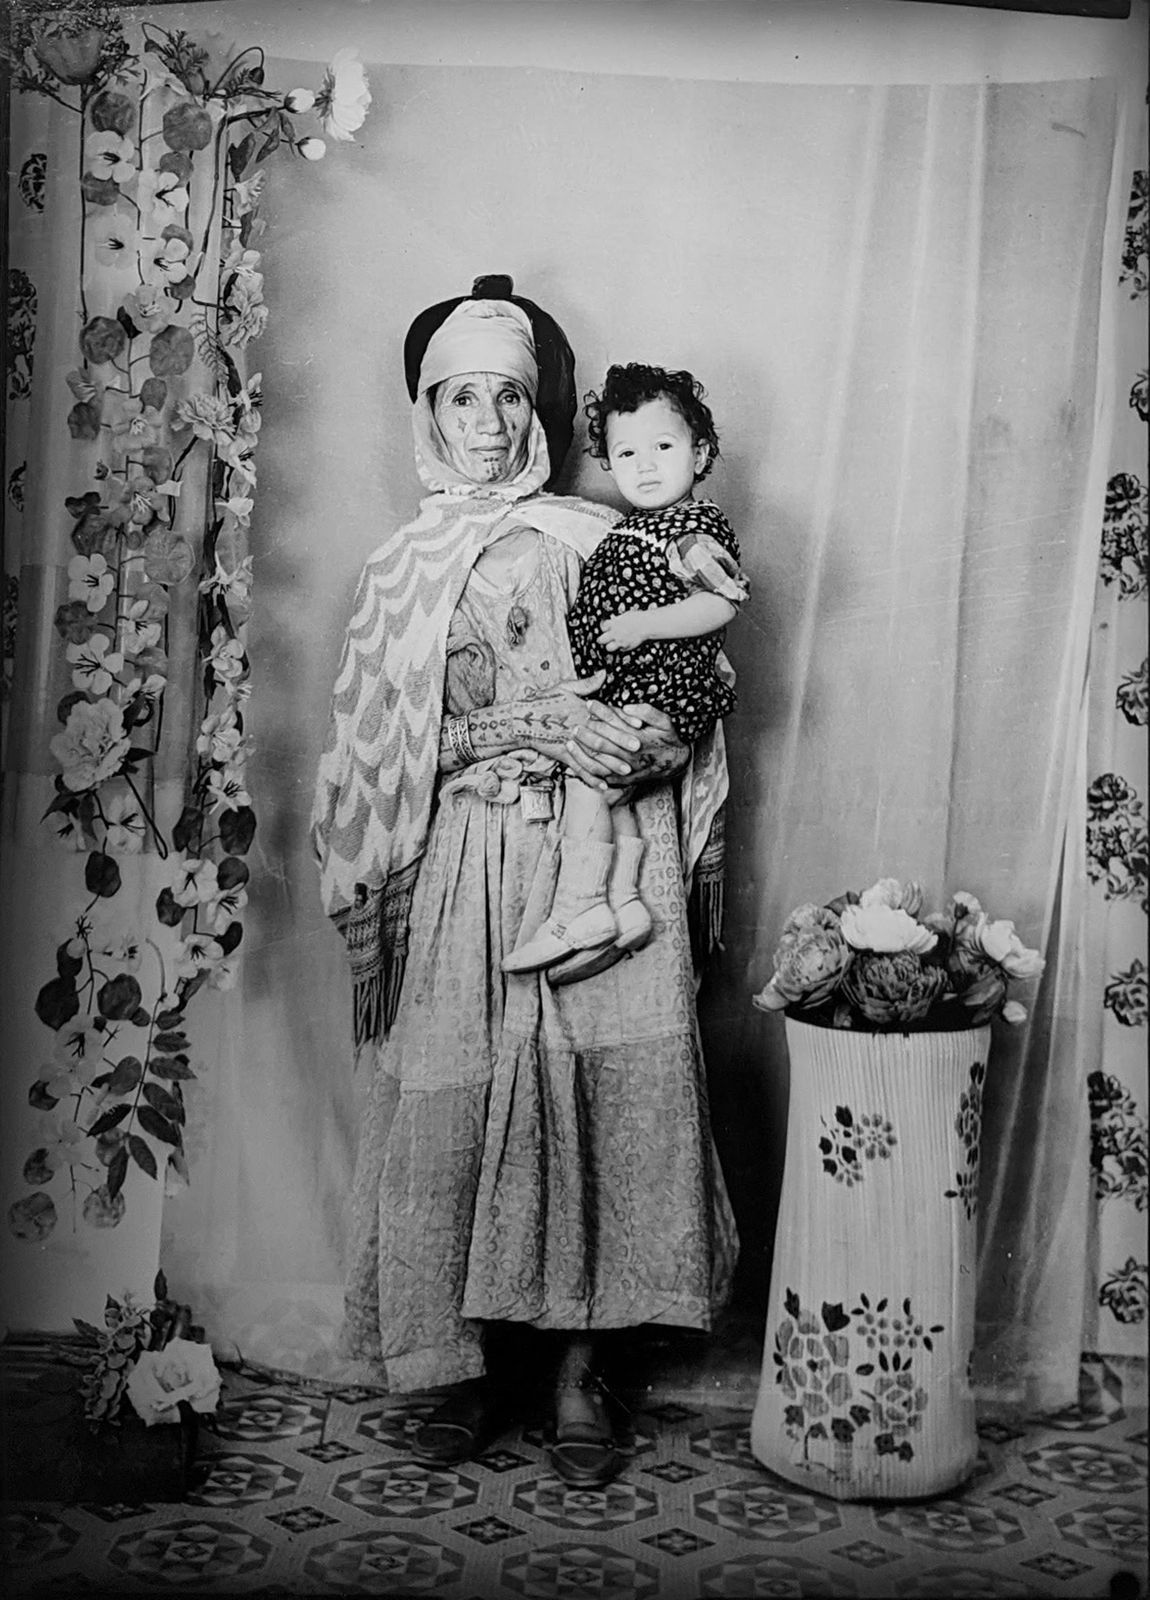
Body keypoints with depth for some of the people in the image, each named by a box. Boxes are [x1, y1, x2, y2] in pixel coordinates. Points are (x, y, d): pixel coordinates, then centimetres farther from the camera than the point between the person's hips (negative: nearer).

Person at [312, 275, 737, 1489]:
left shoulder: (598, 541, 8)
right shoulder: (399, 567, 12)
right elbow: (387, 746, 5)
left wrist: (643, 741, -15)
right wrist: (536, 726, -7)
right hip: (460, 869, 1)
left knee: (594, 1101, -5)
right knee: (453, 1103, -1)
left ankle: (578, 1375, 10)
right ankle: (471, 1366, 16)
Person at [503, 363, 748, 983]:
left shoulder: (700, 526, -7)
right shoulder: (628, 530, 19)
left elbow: (721, 604, -17)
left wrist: (646, 623, -23)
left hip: (661, 688, -9)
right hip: (617, 691, 9)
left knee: (587, 777, -14)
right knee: (613, 795, 5)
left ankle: (578, 910, -8)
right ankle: (623, 903, 11)